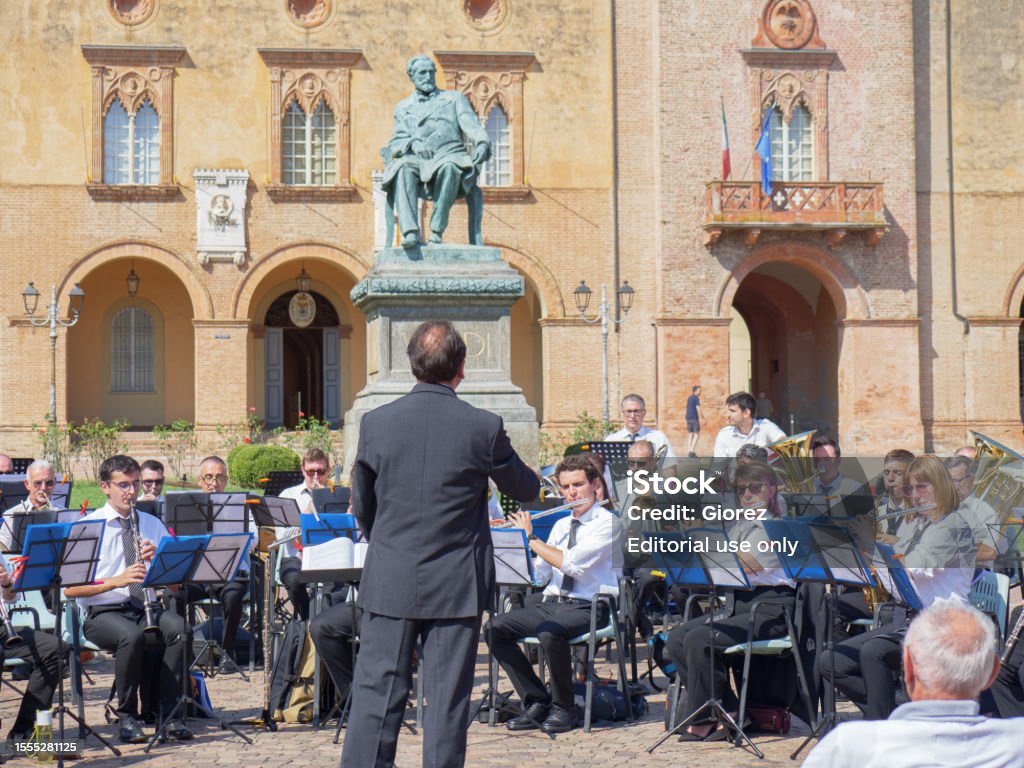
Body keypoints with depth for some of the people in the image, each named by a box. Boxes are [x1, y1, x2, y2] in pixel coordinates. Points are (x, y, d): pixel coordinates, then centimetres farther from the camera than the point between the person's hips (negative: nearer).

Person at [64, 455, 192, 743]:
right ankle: (127, 716, -19)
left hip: (147, 607, 4)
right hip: (102, 613, -3)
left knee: (179, 629, -30)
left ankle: (168, 711, -20)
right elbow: (70, 589, -9)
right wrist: (116, 581, -22)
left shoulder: (153, 525, 14)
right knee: (131, 636, -37)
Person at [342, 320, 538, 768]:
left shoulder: (376, 423, -4)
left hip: (389, 583, 1)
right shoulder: (484, 428, -10)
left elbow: (362, 507, 8)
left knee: (376, 693, 6)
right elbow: (527, 490, 6)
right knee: (447, 698, 5)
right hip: (456, 585, -1)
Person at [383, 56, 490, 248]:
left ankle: (437, 230, -36)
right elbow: (398, 139, 14)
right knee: (403, 168, -36)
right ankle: (410, 232, -47)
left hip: (448, 155, -1)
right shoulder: (403, 107, 25)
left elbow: (471, 125, 7)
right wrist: (410, 144, -11)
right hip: (417, 159, 1)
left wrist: (482, 143, -16)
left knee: (449, 168, -39)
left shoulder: (454, 98, 22)